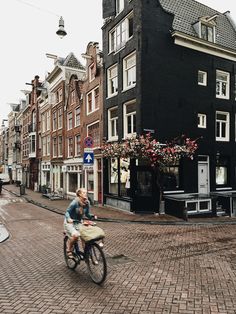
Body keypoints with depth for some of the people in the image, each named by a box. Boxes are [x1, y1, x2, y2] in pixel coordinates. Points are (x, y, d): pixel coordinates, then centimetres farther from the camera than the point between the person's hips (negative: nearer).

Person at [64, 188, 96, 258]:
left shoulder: (87, 203, -7)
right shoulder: (75, 202, -22)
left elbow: (87, 214, 3)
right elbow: (67, 212, -18)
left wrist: (93, 216, -16)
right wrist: (68, 218, -37)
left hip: (79, 223, 5)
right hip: (70, 223, -5)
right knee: (75, 235, -28)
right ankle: (69, 250, -2)